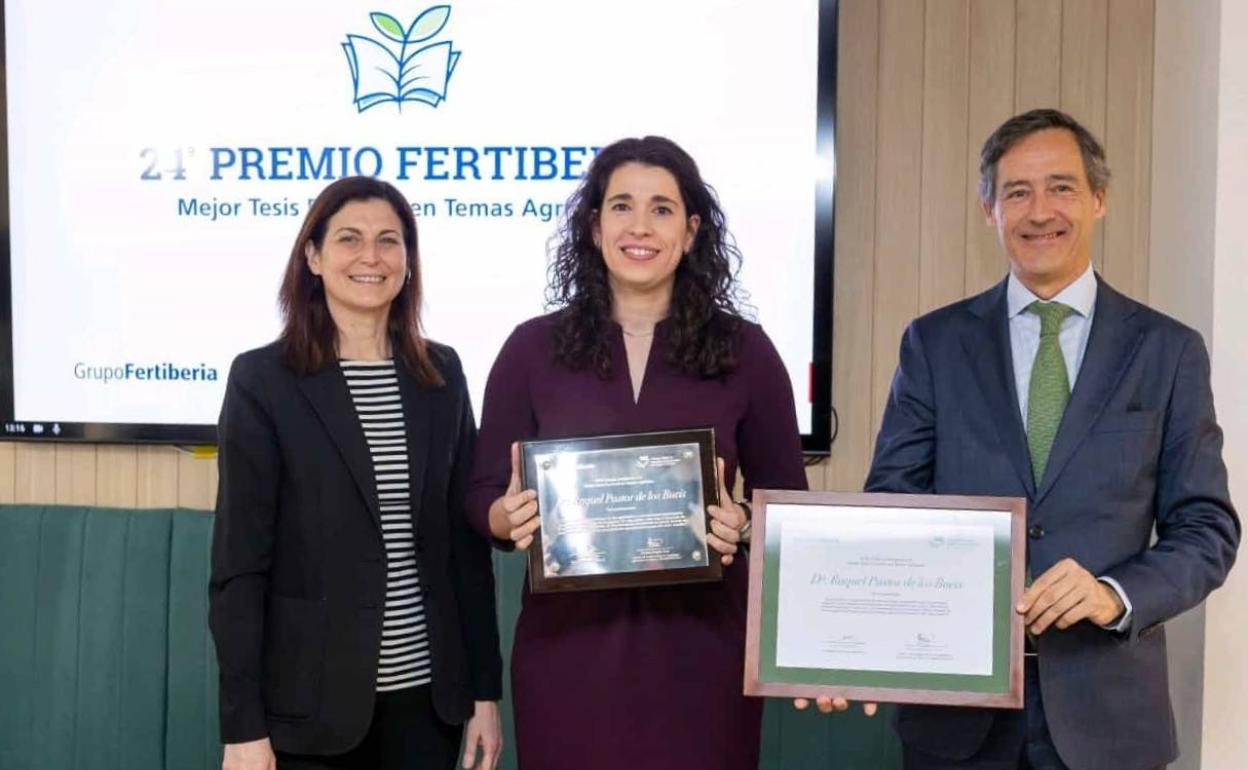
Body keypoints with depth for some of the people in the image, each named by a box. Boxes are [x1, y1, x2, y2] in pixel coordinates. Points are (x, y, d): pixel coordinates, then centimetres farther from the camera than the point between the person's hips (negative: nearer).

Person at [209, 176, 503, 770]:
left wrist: (485, 689, 5)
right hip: (312, 702, -3)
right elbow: (239, 565, -7)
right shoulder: (262, 379, -6)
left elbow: (467, 540, 7)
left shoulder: (442, 374, 5)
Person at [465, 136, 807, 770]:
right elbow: (484, 497, 5)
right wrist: (511, 516, -17)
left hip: (699, 644, 0)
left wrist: (744, 527, -14)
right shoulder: (532, 348, 2)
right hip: (567, 644, 0)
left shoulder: (744, 350, 1)